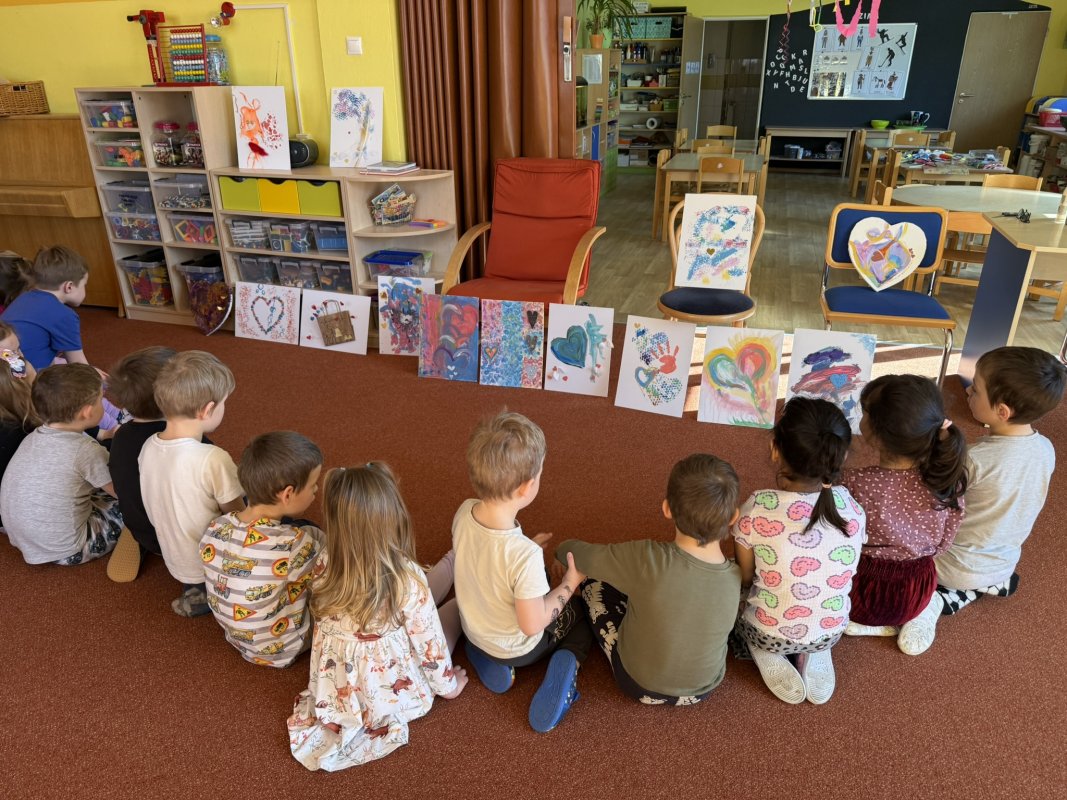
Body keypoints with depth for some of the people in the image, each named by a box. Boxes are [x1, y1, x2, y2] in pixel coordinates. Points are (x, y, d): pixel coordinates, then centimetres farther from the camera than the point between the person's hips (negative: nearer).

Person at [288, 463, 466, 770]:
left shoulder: (324, 566, -18)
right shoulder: (407, 578, -32)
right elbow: (428, 642, -18)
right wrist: (447, 684, 2)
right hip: (393, 696, -4)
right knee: (457, 604, 14)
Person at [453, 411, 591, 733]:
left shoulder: (464, 513, -23)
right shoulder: (525, 555, -42)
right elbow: (532, 624, -28)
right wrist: (570, 583, -16)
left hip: (474, 631, 5)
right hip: (518, 648, -4)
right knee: (583, 612, 22)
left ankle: (486, 658, 16)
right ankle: (566, 663, -2)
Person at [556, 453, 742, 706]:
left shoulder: (646, 559, -33)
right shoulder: (736, 577, -22)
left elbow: (575, 553, -16)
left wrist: (563, 550, 8)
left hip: (640, 685, -3)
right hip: (703, 688, 4)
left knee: (593, 581, 12)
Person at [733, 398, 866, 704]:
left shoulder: (757, 508, -27)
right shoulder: (853, 508, -17)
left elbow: (745, 578, -10)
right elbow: (841, 573, 0)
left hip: (769, 634, -3)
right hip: (831, 633, 3)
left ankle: (766, 655, 7)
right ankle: (814, 656, 13)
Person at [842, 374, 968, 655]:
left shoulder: (858, 484, -33)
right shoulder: (949, 479, -20)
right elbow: (943, 544, -4)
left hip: (861, 594, -4)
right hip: (917, 595, 4)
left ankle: (868, 623, 10)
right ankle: (905, 620, 14)